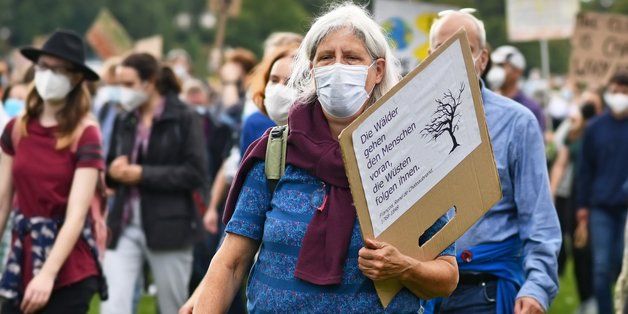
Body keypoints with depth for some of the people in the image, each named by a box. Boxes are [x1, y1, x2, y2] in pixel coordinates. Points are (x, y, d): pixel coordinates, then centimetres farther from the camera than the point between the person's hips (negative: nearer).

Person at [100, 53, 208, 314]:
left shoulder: (184, 119, -5)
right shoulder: (124, 122, 10)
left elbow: (196, 173, -12)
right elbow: (109, 169, 18)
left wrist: (143, 174, -17)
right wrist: (113, 171, -7)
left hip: (169, 228, -4)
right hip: (124, 227, 4)